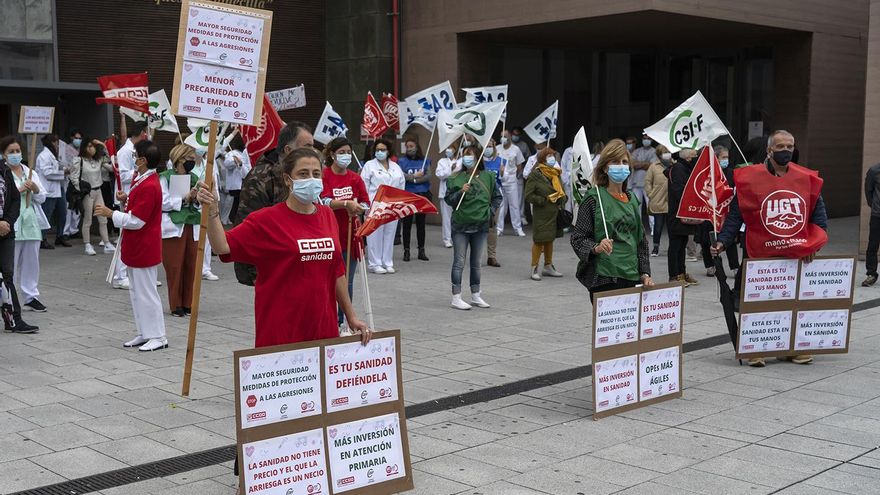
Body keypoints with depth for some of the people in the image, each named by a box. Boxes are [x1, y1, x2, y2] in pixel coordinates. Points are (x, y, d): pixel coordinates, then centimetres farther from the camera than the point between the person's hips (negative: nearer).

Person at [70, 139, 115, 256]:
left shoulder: (99, 160, 8)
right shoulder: (79, 161, -8)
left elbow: (111, 167, 7)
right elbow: (74, 178, -11)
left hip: (98, 191, 6)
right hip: (87, 193, -6)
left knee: (103, 220, 6)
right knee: (87, 220, 2)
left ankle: (107, 244, 10)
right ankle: (88, 246, 10)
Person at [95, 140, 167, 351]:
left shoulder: (149, 187, -22)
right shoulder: (140, 179, 10)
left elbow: (136, 221, -23)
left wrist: (110, 213, -15)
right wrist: (126, 200, 2)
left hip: (144, 248, -11)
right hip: (136, 247, 11)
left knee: (146, 292, -3)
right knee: (136, 292, 16)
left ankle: (158, 337, 5)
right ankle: (145, 334, 24)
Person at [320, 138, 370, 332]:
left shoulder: (355, 178, 9)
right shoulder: (324, 176, -5)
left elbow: (366, 204, 8)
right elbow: (324, 201, -18)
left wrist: (357, 208, -14)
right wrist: (346, 203, -31)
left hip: (350, 235, 4)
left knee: (347, 282, 8)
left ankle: (342, 323, 18)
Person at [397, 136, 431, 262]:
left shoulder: (425, 161, 6)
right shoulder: (402, 161, 4)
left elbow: (428, 176, -7)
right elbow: (401, 176, -11)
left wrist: (412, 179, -12)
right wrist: (416, 176, -10)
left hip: (422, 195, 1)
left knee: (421, 223, 8)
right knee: (407, 223, 1)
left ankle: (421, 250, 15)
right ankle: (406, 251, 7)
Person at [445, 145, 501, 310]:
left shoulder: (488, 177, 3)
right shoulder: (456, 177, -3)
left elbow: (497, 197, 13)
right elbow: (448, 199, -3)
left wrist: (490, 211, 1)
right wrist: (460, 192, -19)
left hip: (481, 225, 3)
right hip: (460, 225, -3)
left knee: (476, 262, 13)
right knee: (459, 262, -2)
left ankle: (476, 295, 24)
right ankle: (456, 298, 2)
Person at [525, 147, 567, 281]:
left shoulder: (555, 174, 11)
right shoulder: (535, 174, -10)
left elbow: (562, 191, 22)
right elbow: (528, 196, -13)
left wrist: (562, 199, 0)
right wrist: (545, 200, -18)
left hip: (554, 213, 7)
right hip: (541, 214, -7)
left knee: (550, 239, 16)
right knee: (539, 240, -4)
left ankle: (548, 266, 27)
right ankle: (534, 269, 5)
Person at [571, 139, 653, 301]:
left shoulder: (631, 199, 13)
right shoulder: (594, 198, -4)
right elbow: (578, 238, -7)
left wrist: (645, 274, 11)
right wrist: (596, 248, -25)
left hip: (631, 277, 5)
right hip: (603, 277, -5)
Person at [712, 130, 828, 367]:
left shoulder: (807, 179, 6)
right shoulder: (750, 178, -4)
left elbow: (818, 214, 11)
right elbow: (735, 215, -3)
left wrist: (814, 245, 1)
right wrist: (722, 242, -12)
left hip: (800, 258, 3)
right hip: (762, 257, -3)